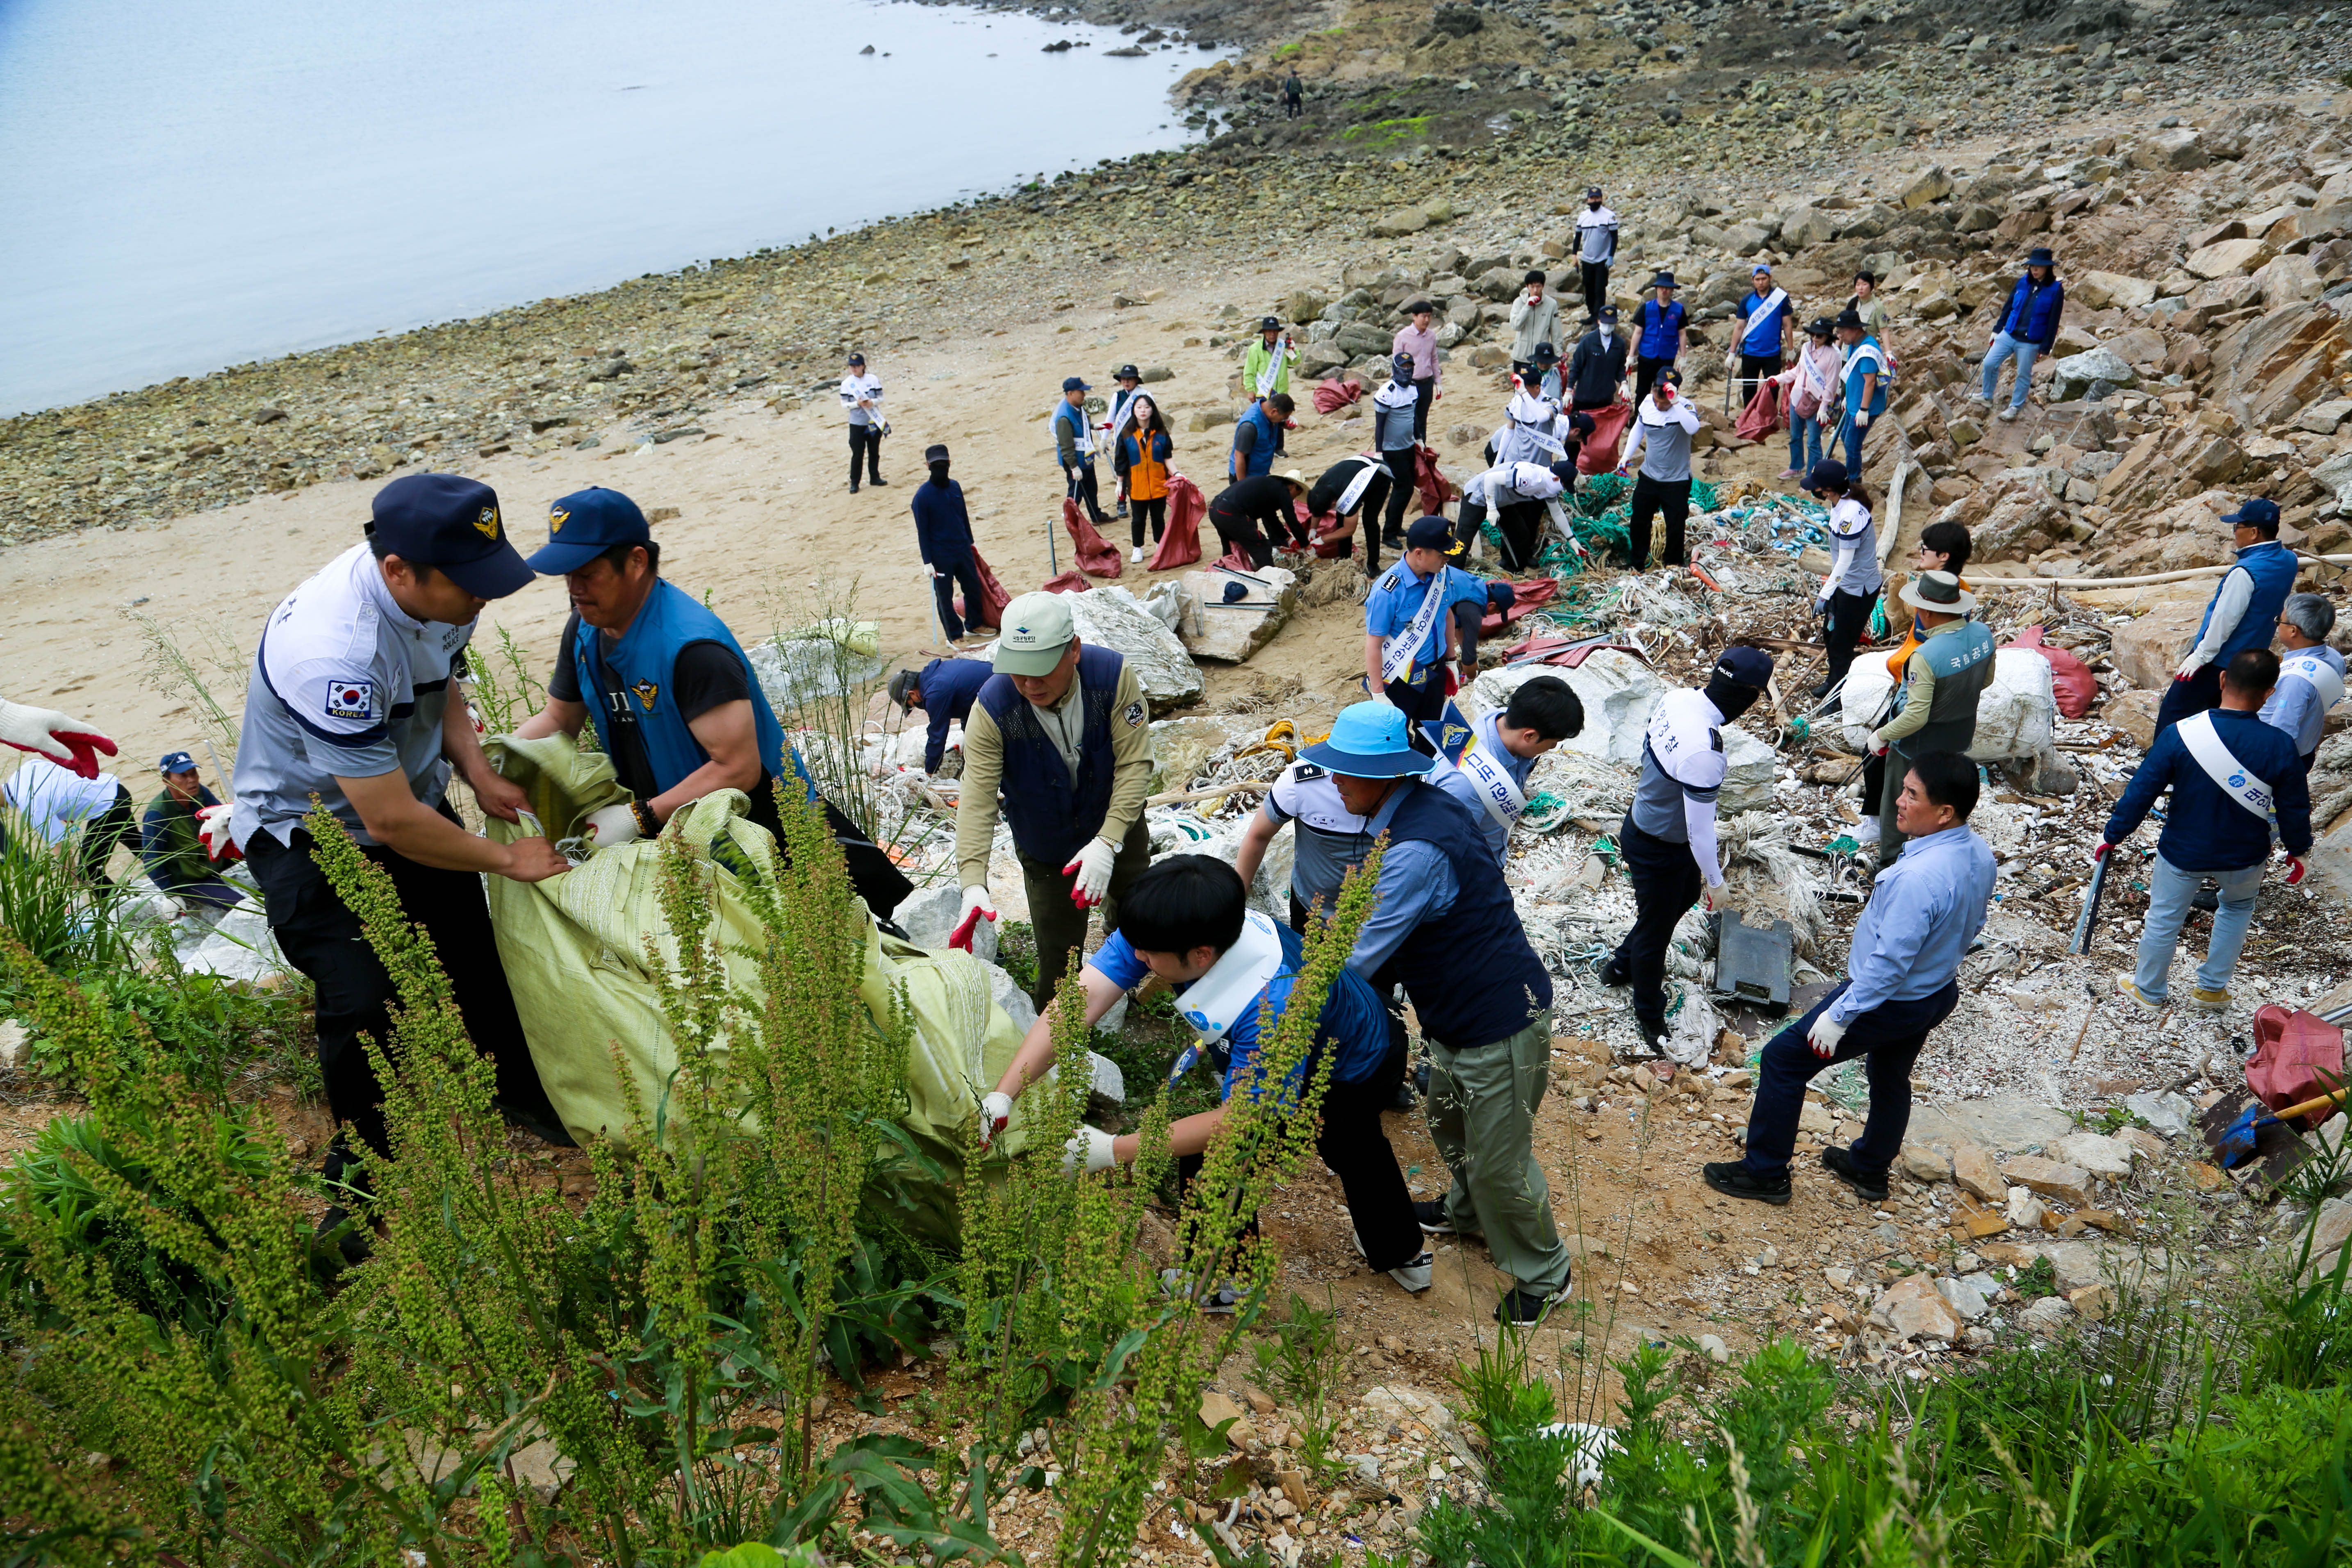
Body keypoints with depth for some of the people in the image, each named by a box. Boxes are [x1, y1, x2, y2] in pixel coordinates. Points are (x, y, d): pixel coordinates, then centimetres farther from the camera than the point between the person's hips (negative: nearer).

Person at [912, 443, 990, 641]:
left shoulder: (955, 487, 2)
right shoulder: (923, 496, -14)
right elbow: (922, 531, -12)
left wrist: (970, 544, 18)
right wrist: (927, 561, -14)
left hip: (963, 550, 5)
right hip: (940, 556, -5)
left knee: (973, 587, 14)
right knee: (944, 595, 6)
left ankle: (976, 624, 34)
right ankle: (954, 634, 20)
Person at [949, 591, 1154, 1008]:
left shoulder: (1114, 676, -28)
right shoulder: (992, 708, -30)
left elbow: (1135, 764, -27)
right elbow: (978, 799, -31)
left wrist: (1108, 842, -37)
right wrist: (973, 882, -43)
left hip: (1119, 828, 2)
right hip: (1046, 851, -2)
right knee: (1059, 957, 3)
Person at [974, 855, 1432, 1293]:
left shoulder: (1275, 1007, -48)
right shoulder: (1164, 929, -30)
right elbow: (1080, 1001, -34)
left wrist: (1111, 1151, -40)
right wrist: (1001, 1097, -41)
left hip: (1355, 1080, -8)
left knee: (1209, 1160, -11)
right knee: (1354, 1148, 33)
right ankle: (1404, 1254, 61)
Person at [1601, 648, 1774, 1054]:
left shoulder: (1677, 698, -13)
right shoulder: (1704, 754, -39)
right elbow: (1700, 829, -29)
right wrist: (1716, 883, -13)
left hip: (1643, 819, 9)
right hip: (1656, 850, -9)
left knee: (1687, 893, 32)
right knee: (1655, 929, 14)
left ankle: (1623, 964, 50)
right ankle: (1649, 1014, 39)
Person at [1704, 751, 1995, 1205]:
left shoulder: (1918, 878, -37)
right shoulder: (1980, 854, -9)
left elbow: (1890, 962, -32)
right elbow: (1972, 925, 7)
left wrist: (1839, 1017, -22)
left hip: (1887, 1000, -9)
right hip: (1939, 993, 9)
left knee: (1784, 1058, 6)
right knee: (1891, 1078, 29)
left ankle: (1765, 1173, 19)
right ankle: (1869, 1168, 52)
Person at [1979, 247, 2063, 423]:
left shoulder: (2056, 290, -10)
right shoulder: (2023, 282, 1)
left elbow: (2053, 321, -8)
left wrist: (2045, 347, -9)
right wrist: (1997, 330, 10)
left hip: (2030, 343, -4)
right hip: (2008, 334, 4)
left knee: (2024, 375, 6)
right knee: (1989, 363, 2)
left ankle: (2015, 407, 22)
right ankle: (1987, 396, 24)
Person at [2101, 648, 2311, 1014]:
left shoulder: (2179, 735, -24)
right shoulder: (2280, 746, -20)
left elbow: (2141, 792, -15)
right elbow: (2294, 809, -6)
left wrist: (2113, 835, -1)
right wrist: (2298, 849, 13)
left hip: (2183, 853, -1)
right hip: (2244, 857, 2)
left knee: (2164, 919, 20)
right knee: (2238, 906, 32)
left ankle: (2150, 991, 38)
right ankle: (2212, 988, 40)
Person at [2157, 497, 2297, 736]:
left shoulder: (2245, 572, -26)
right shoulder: (2288, 560, 1)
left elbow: (2225, 619, -24)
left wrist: (2200, 656, -15)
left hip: (2218, 661, -9)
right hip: (2251, 658, 9)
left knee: (2173, 711, -1)